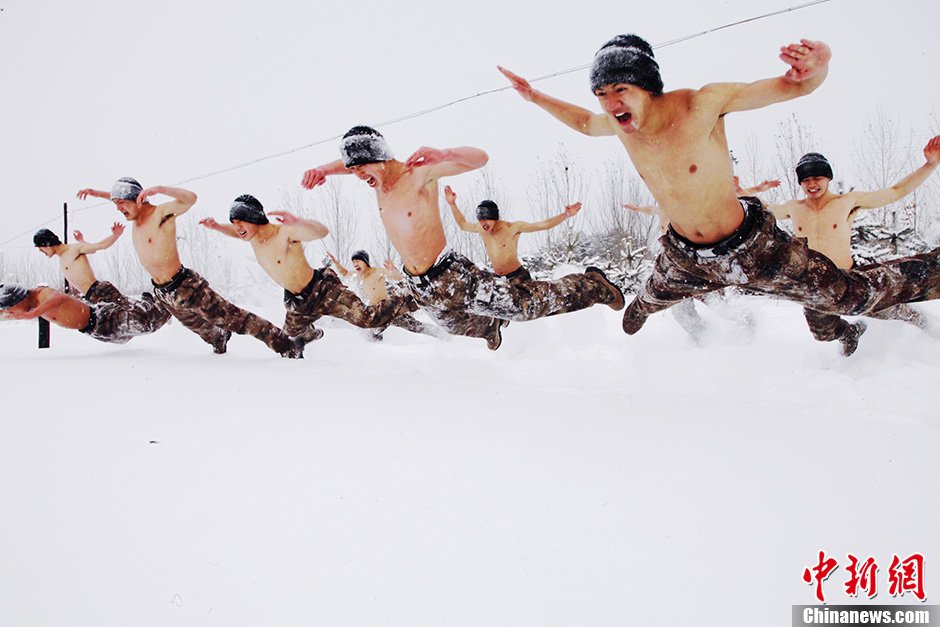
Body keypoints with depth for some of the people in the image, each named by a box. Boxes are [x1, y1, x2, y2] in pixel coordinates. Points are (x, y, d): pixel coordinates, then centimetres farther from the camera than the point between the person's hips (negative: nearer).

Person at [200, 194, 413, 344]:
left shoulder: (285, 232, -26)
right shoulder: (251, 236, -2)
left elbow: (323, 232, -42)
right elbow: (235, 233, 22)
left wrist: (296, 222, -62)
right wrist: (217, 227, -1)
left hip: (323, 290, -8)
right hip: (299, 302, 8)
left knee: (368, 319, -17)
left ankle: (405, 302, 6)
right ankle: (314, 334, 60)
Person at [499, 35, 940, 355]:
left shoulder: (701, 105, -28)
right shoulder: (620, 123, -12)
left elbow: (792, 85, -26)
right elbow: (584, 122, 14)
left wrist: (815, 69, -49)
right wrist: (536, 98, 5)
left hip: (751, 246, -5)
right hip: (686, 255, 6)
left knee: (855, 295, 2)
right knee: (644, 306, 32)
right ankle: (631, 329, 70)